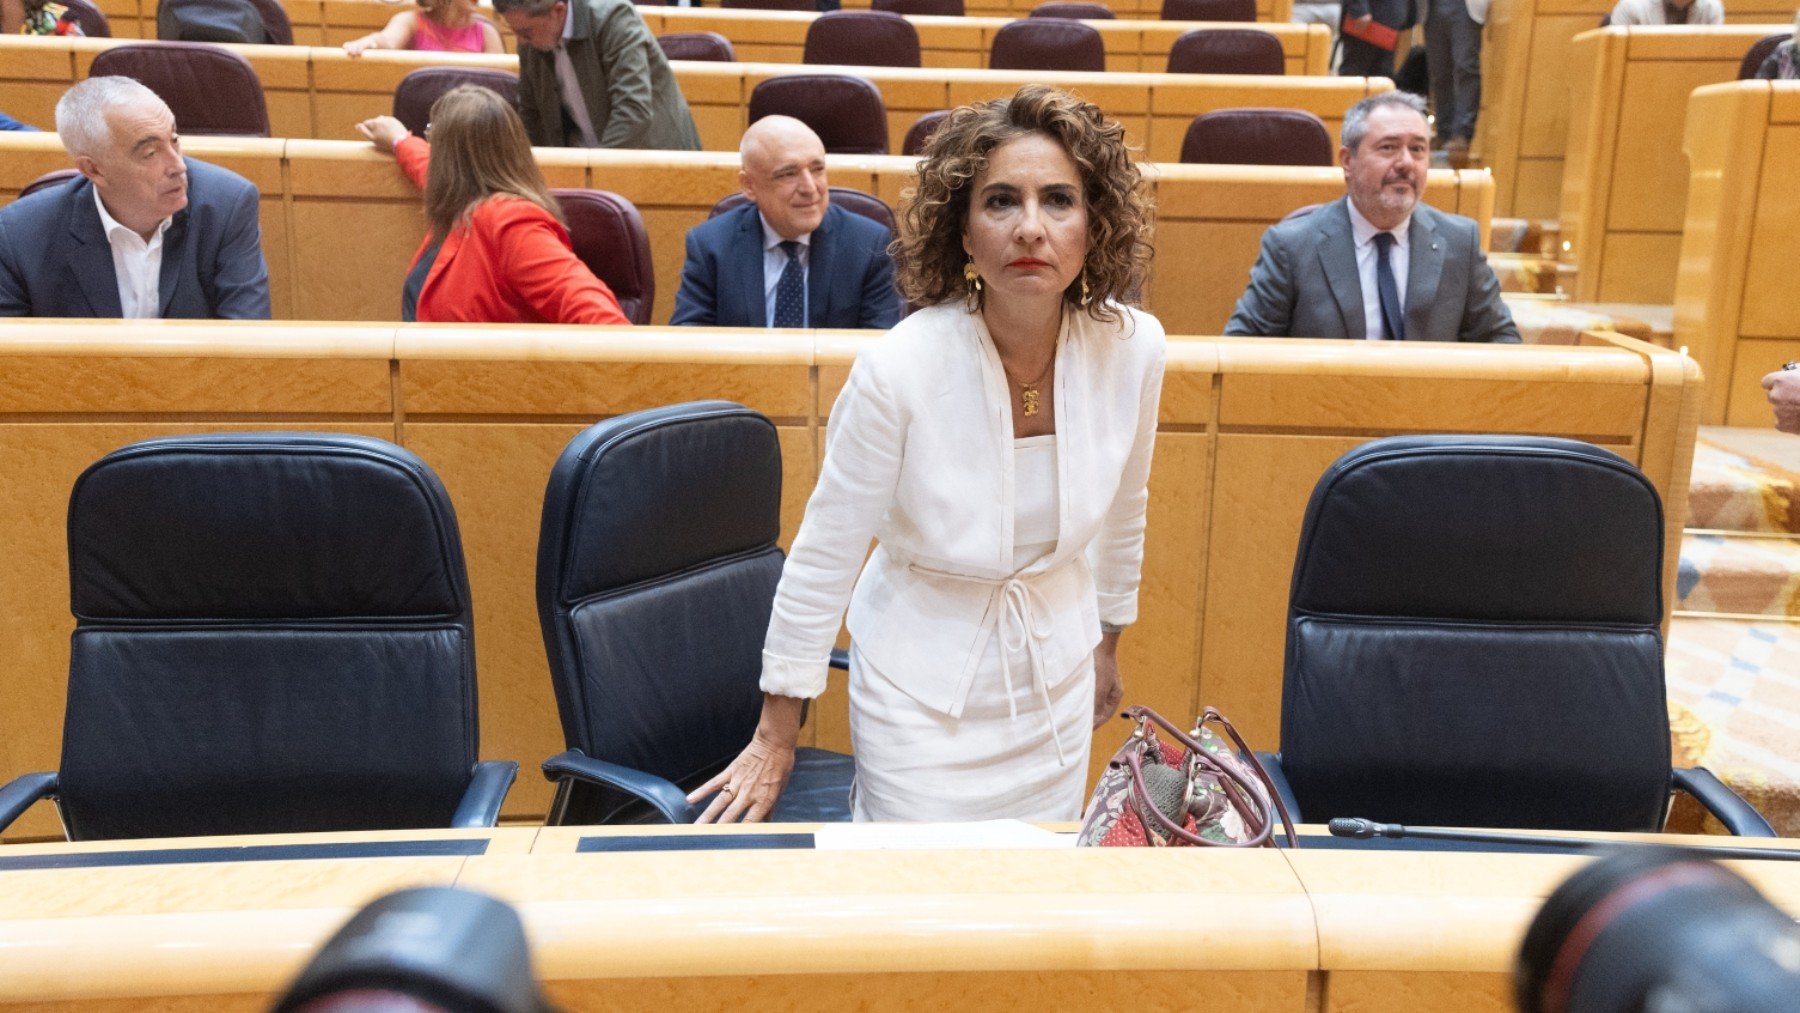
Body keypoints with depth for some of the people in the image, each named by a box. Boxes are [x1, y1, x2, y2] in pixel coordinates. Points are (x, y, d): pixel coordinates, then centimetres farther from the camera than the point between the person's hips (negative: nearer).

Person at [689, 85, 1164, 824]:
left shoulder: (1133, 348, -14)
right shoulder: (901, 369, -25)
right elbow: (822, 557, -14)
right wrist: (776, 737, -7)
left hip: (1058, 677, 4)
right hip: (923, 688, -4)